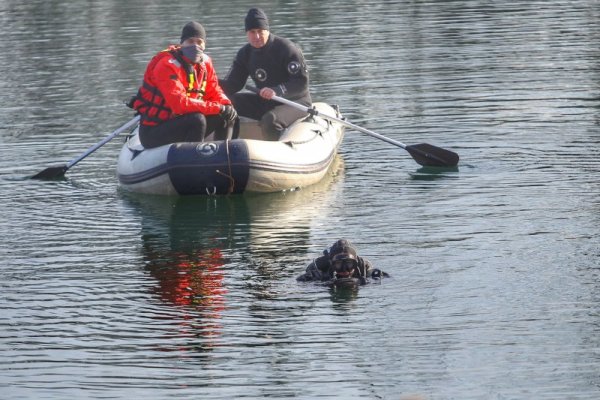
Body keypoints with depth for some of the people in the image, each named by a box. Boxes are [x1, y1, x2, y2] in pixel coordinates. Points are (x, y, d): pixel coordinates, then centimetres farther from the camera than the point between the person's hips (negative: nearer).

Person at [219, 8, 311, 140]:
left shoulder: (286, 49, -17)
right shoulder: (245, 54, 3)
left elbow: (302, 82, -22)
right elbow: (232, 85, -1)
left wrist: (276, 91, -37)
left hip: (295, 103, -7)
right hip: (264, 103, 7)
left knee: (269, 121, -38)